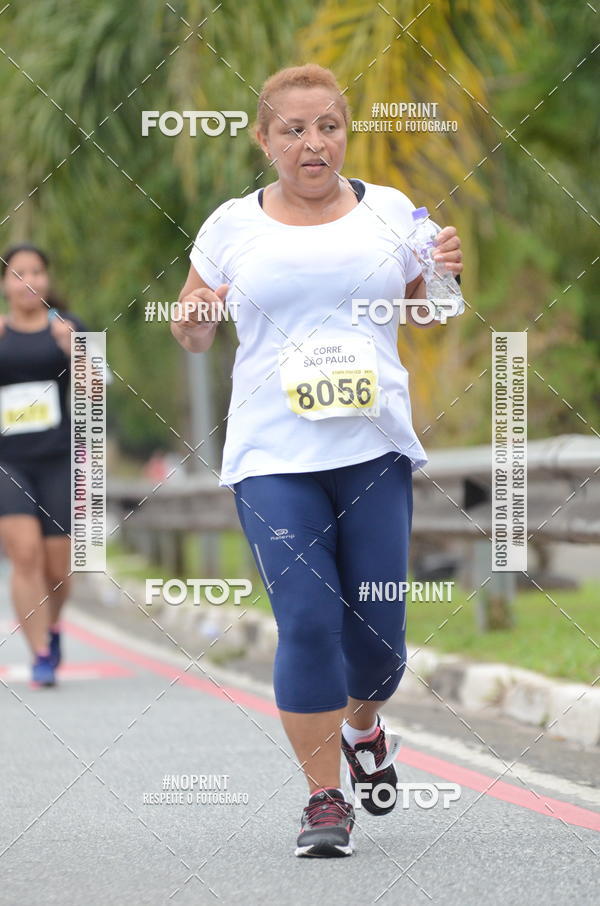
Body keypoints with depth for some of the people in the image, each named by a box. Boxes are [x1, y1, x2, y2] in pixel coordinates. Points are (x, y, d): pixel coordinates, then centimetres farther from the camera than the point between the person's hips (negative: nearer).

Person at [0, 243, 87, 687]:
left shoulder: (67, 327, 4)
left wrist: (73, 350, -19)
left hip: (58, 460, 0)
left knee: (57, 565, 3)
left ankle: (52, 625, 35)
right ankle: (41, 656, -11)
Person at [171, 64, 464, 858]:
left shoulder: (389, 211, 8)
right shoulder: (232, 227, 6)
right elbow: (191, 337, 15)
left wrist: (447, 275, -4)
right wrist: (196, 315, -8)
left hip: (375, 448, 1)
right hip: (273, 457, -1)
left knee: (377, 627, 2)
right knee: (307, 622, -12)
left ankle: (363, 726, 36)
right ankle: (325, 798, -2)